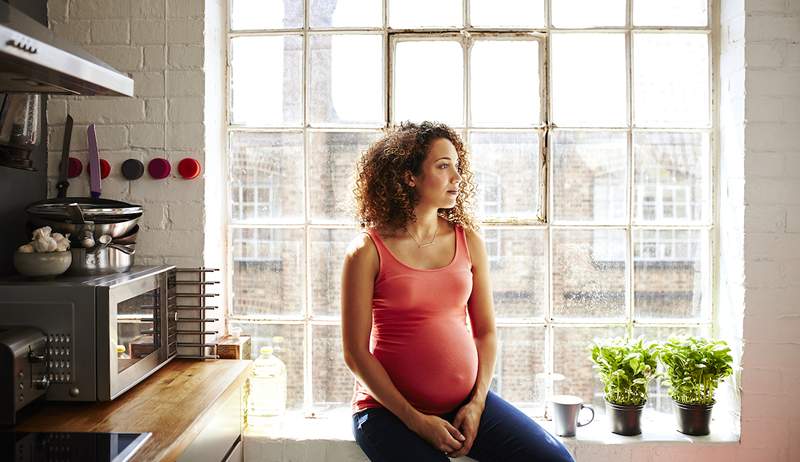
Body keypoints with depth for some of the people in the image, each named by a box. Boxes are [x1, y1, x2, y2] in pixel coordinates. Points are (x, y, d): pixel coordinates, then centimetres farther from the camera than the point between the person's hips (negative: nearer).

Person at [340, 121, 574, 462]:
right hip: (390, 409, -4)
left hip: (465, 401, 4)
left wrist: (477, 402, -4)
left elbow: (486, 331, 8)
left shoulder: (468, 241, 5)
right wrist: (415, 420, -10)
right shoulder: (367, 251, -8)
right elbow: (356, 352, -8)